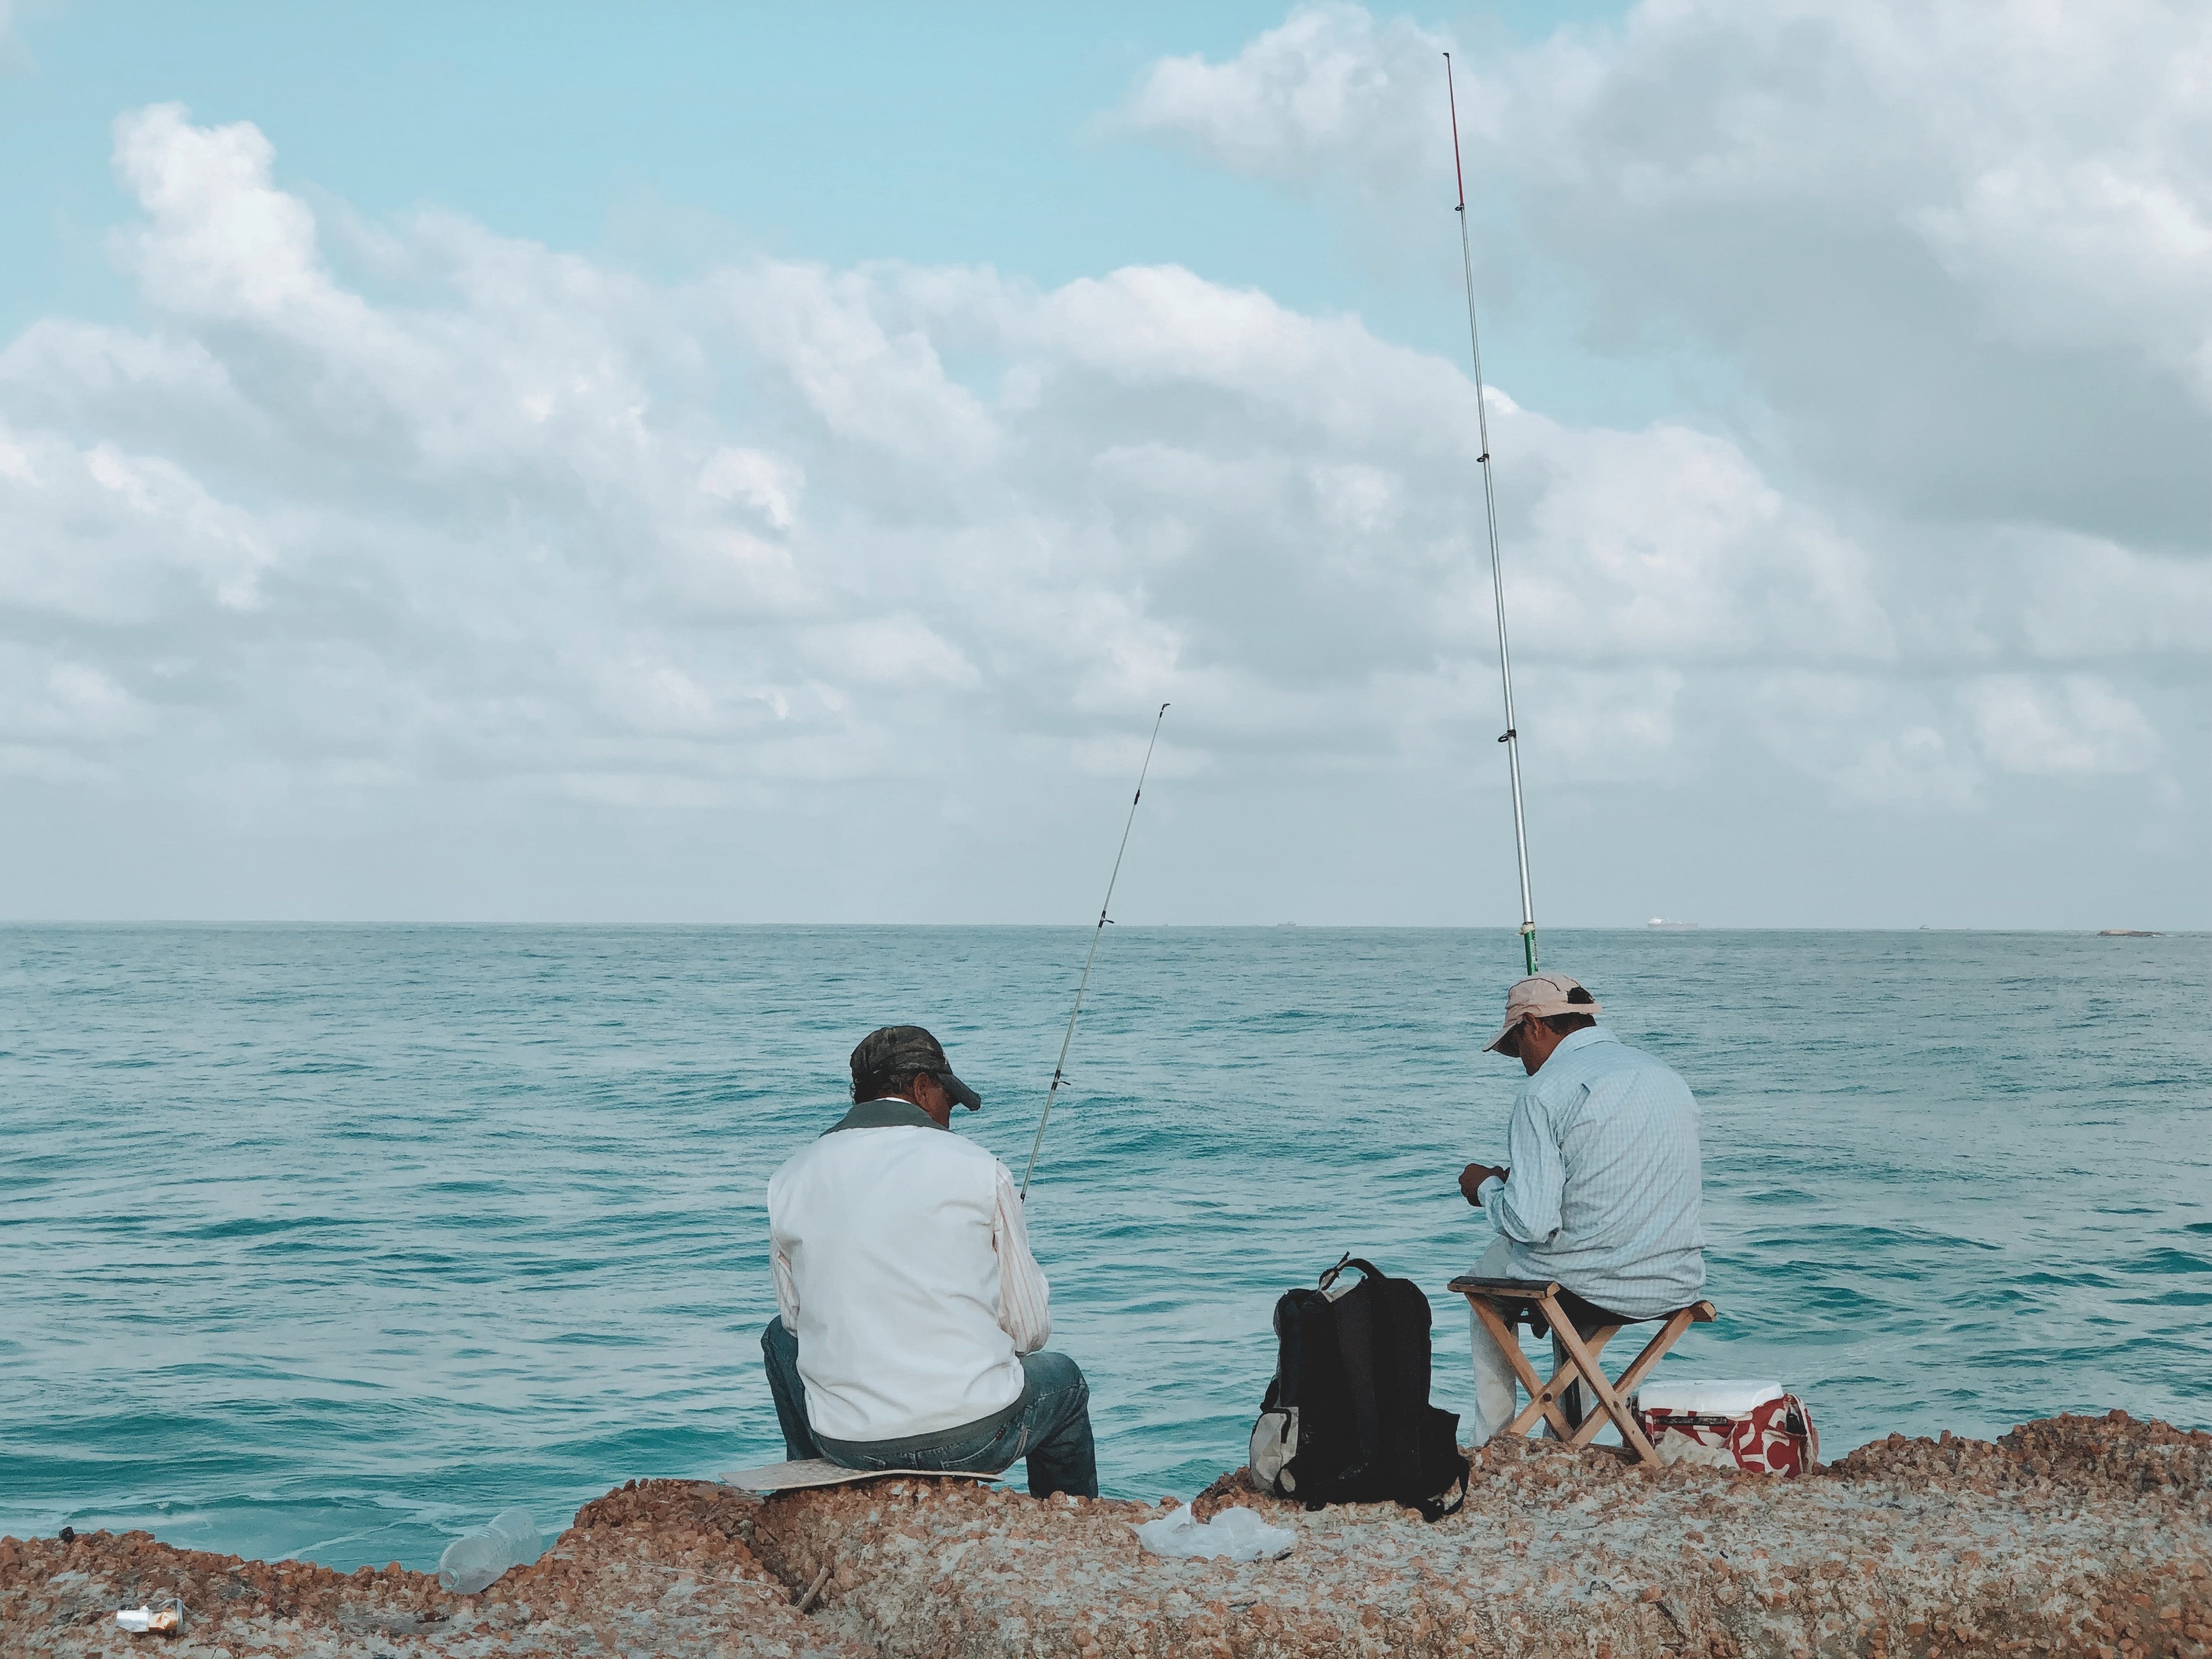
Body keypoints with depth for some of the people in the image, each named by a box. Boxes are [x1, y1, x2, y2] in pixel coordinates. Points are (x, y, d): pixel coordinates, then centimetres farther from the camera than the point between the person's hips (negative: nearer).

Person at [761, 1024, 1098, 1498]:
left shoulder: (790, 1180, 3)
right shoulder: (979, 1169, -3)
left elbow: (796, 1317, 11)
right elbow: (1030, 1330, 1)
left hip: (846, 1445, 2)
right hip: (976, 1440, -2)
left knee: (781, 1338, 35)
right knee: (1061, 1377, 33)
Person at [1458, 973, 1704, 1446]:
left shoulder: (1544, 1092, -13)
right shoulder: (1671, 1081, 9)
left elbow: (1530, 1224, -20)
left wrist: (1487, 1185, 2)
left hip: (1584, 1287, -6)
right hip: (1678, 1285, 6)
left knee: (1491, 1270, 28)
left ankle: (1491, 1445, 33)